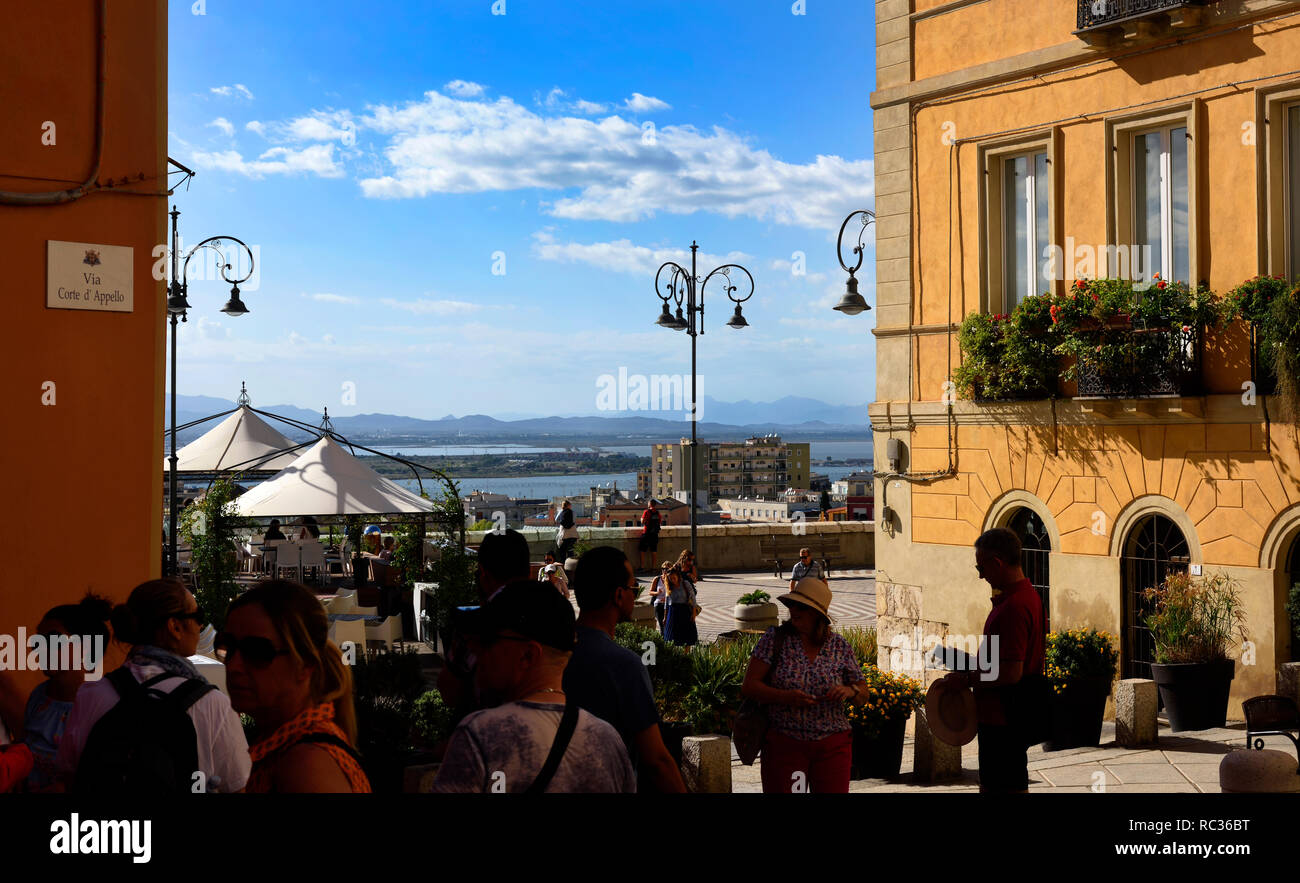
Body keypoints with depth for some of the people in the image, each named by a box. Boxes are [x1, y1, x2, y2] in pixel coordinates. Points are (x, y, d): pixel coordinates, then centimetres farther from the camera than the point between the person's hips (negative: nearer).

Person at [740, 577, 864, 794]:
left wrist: (849, 691, -13)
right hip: (784, 743, -1)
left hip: (832, 745, 1)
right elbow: (749, 686, -3)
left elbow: (862, 693, 12)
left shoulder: (840, 646, 4)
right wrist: (786, 697, -19)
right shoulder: (774, 638, 0)